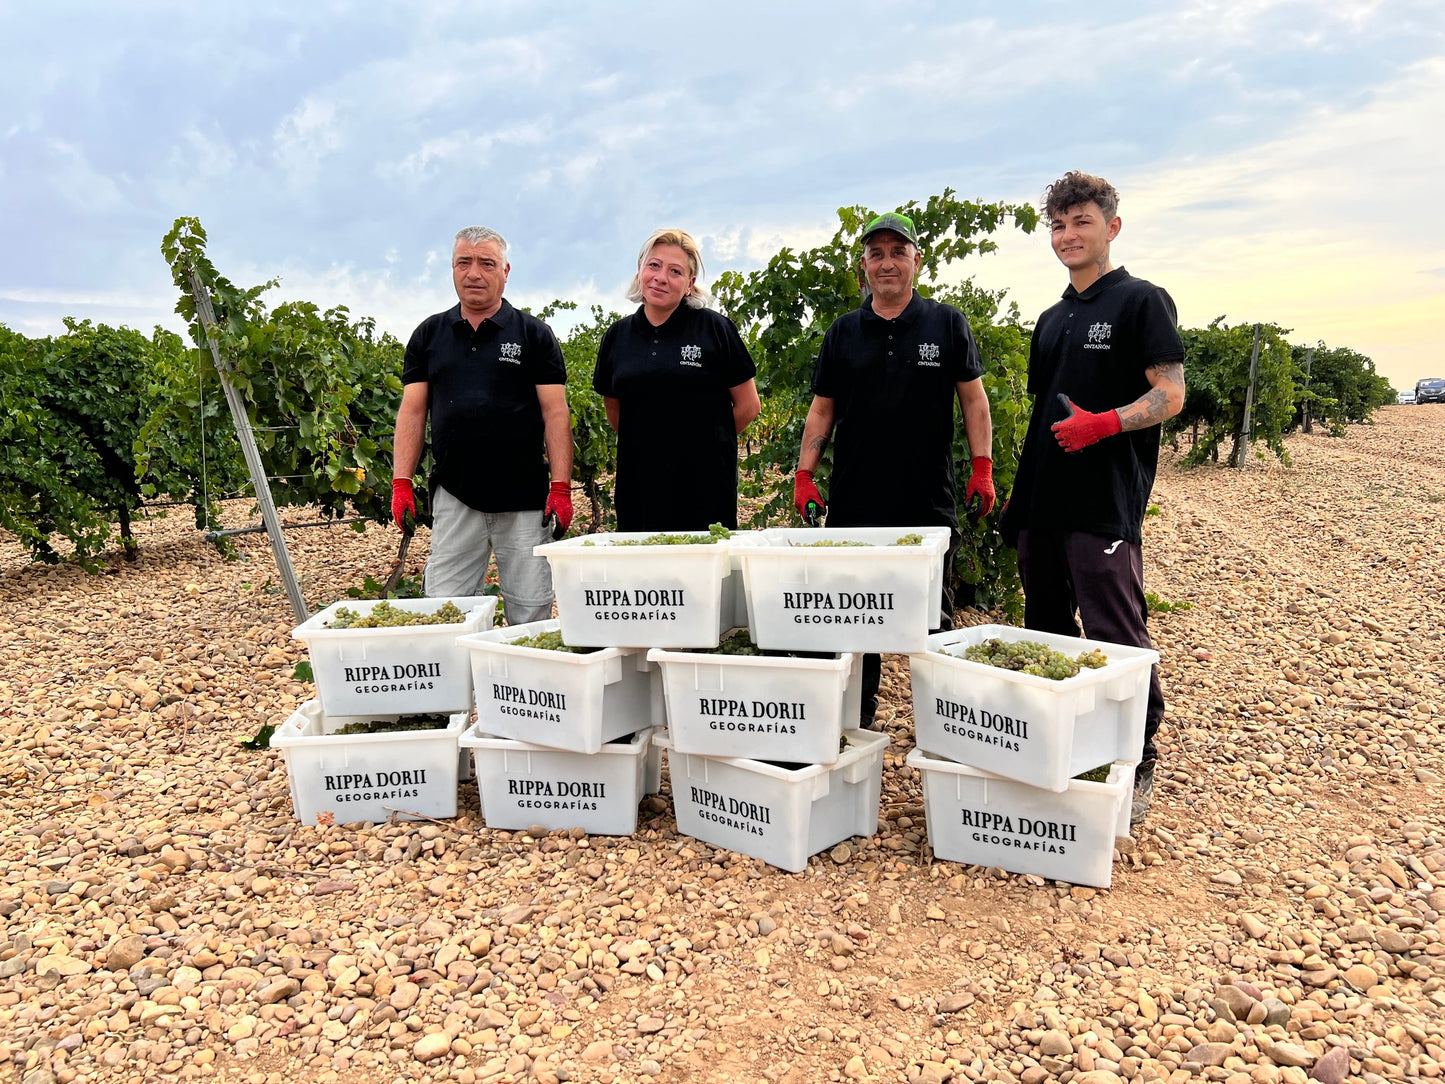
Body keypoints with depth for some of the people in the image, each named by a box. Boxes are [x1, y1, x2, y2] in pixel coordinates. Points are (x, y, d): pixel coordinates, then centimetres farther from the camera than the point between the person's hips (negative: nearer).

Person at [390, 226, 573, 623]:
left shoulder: (534, 334, 4)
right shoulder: (429, 334, 11)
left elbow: (555, 413, -1)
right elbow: (412, 411, 9)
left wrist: (561, 487, -10)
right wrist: (401, 483, -1)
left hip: (524, 500, -2)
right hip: (454, 497, 2)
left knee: (531, 614, 3)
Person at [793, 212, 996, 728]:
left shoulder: (946, 323, 6)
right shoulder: (843, 332, 10)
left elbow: (973, 398, 6)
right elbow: (822, 409, 10)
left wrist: (982, 468, -2)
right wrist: (804, 476, 2)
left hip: (929, 501, -1)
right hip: (854, 501, 2)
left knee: (932, 622, 7)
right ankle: (856, 724, 20)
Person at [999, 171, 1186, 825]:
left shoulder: (1140, 301, 0)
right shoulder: (1053, 319, 20)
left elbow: (1171, 395, -8)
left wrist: (1102, 424, -23)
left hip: (1105, 502, -7)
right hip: (1044, 501, 8)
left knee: (1116, 640, -5)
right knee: (1047, 631, 13)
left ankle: (1138, 765, 9)